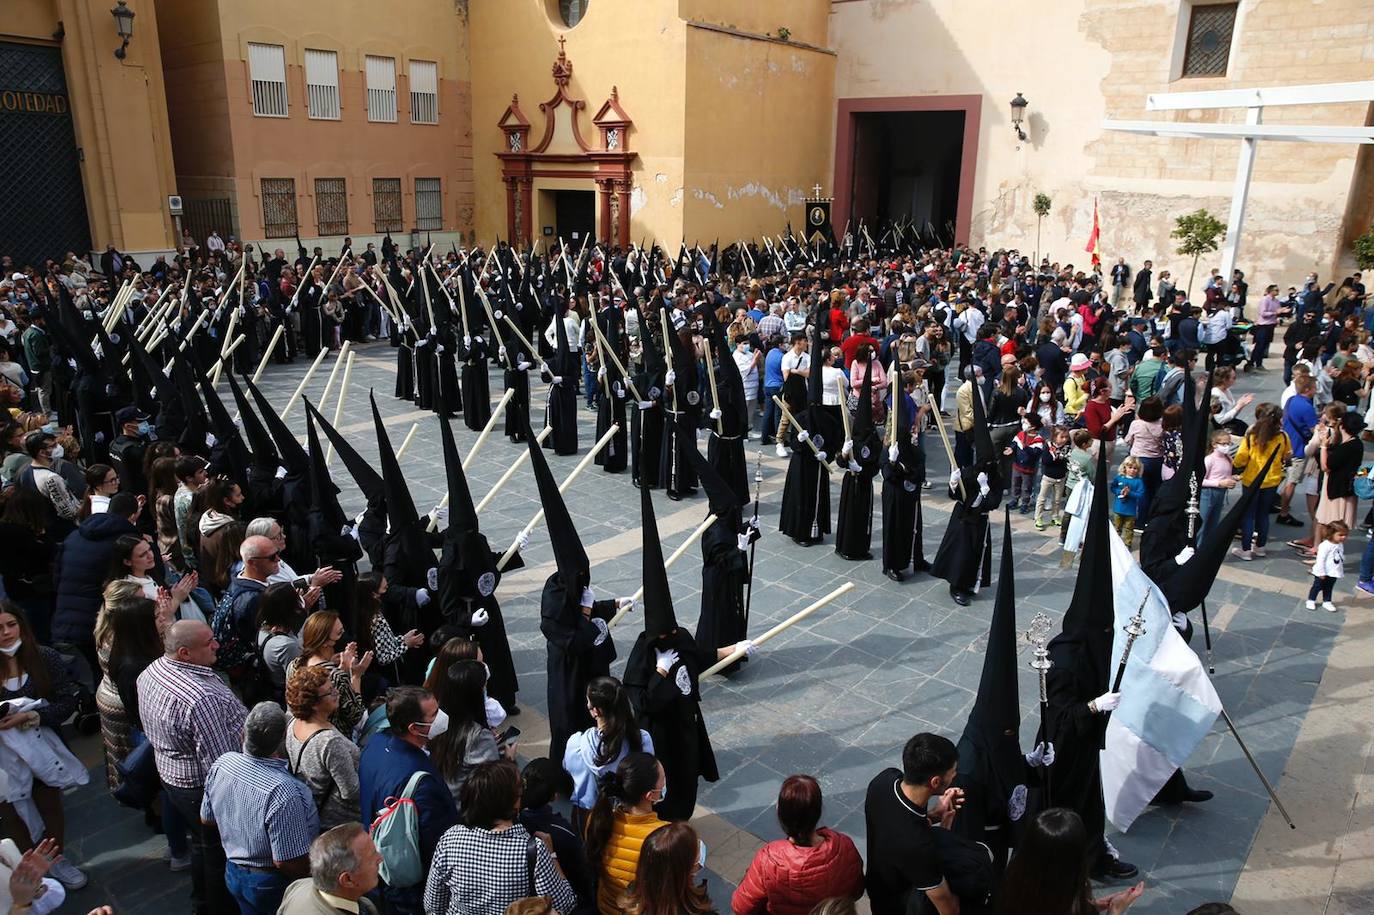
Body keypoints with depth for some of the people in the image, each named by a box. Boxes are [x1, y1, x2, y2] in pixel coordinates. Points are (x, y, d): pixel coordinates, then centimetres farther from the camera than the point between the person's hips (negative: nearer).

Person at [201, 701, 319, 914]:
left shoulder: (222, 764, -15)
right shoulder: (282, 792, -36)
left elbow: (207, 819, 3)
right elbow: (288, 862, -29)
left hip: (233, 872, 6)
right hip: (271, 885, -6)